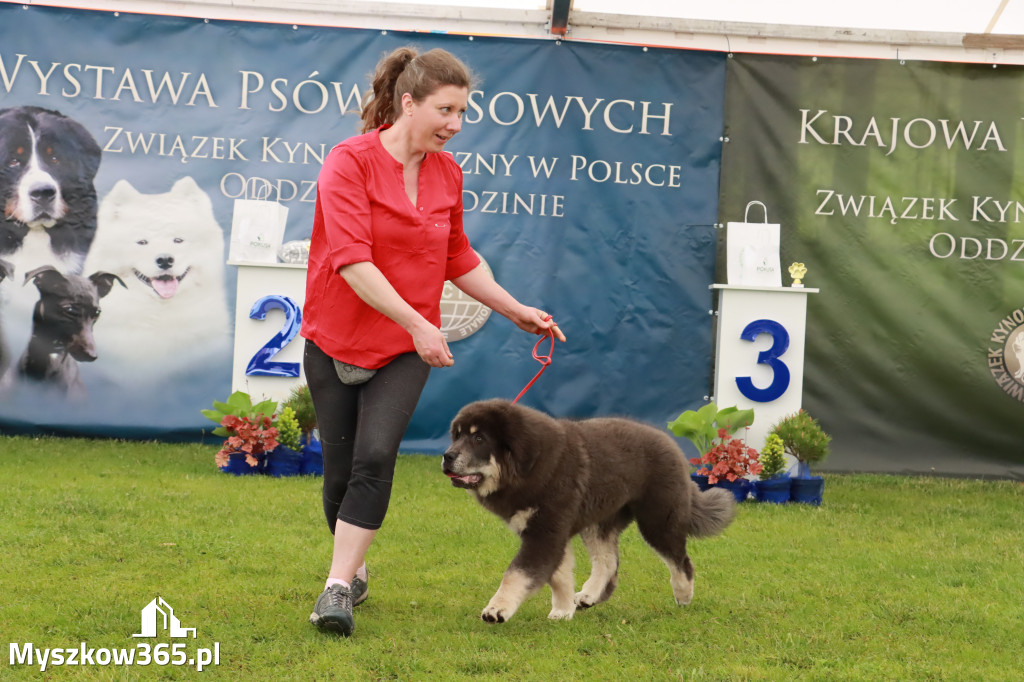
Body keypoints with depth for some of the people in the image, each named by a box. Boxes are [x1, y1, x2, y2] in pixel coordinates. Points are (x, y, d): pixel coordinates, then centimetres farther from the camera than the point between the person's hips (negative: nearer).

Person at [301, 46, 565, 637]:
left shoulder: (447, 173, 3)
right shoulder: (350, 162, -14)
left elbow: (458, 259, 18)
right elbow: (352, 260, -23)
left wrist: (518, 311, 16)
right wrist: (418, 324, -26)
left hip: (406, 349, 2)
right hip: (335, 339, -2)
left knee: (375, 455, -18)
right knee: (340, 471, 5)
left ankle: (338, 587, -16)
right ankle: (355, 570, 30)